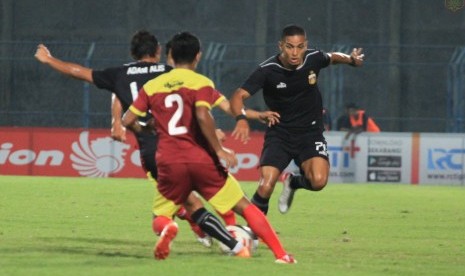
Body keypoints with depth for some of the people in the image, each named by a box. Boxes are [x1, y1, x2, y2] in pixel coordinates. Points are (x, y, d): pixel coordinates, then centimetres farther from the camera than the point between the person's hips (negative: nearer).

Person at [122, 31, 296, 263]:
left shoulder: (152, 86, 11)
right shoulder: (201, 83, 1)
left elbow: (127, 120, 8)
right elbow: (202, 116, -17)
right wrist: (219, 150, -12)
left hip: (169, 163, 2)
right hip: (201, 159, -2)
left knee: (161, 216, 18)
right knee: (244, 207, 9)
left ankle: (167, 228, -20)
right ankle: (280, 254, -2)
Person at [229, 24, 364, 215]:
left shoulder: (314, 59, -8)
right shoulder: (268, 70, -17)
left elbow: (332, 57, 18)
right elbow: (238, 96, -21)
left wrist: (350, 59, 4)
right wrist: (241, 119, -38)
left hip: (310, 133, 1)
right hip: (279, 133, -1)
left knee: (318, 181, -23)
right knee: (266, 187, -19)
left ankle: (293, 182, 13)